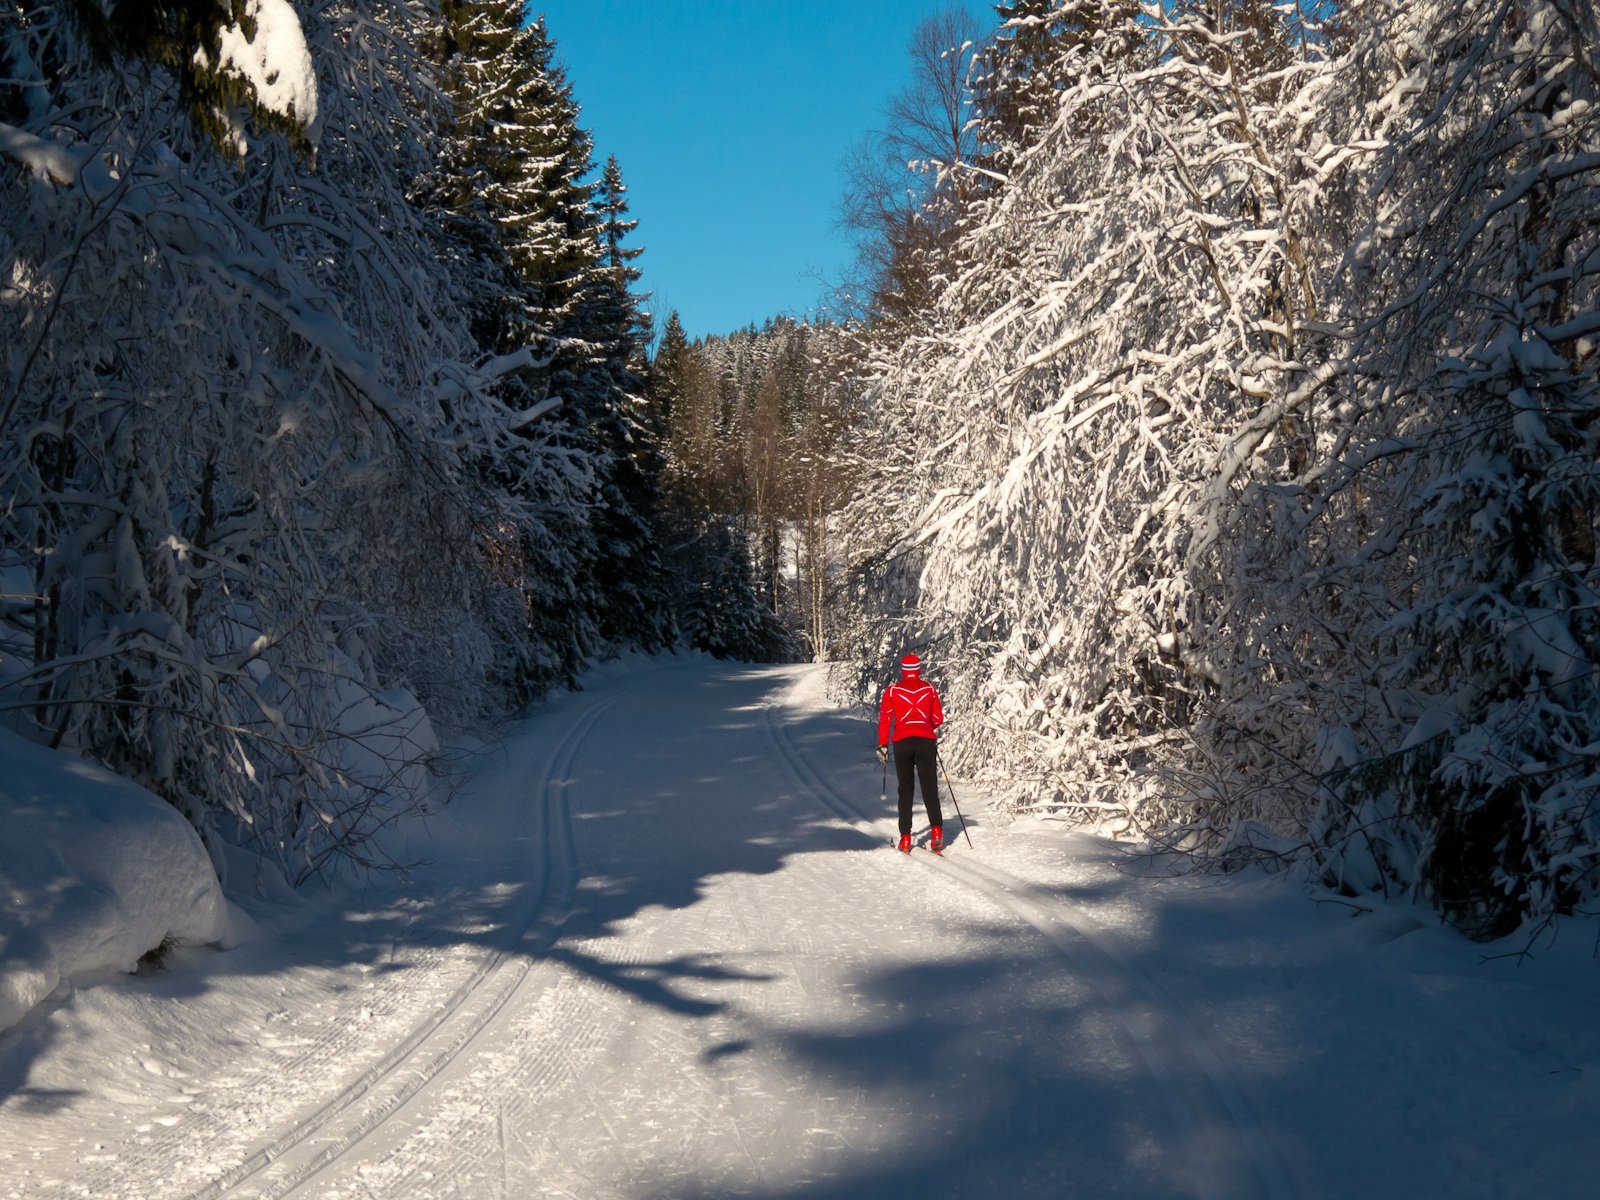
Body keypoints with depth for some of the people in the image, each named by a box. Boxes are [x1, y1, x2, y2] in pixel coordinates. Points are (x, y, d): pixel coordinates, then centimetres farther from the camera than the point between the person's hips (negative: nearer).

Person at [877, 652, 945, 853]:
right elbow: (938, 719, 12)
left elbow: (885, 718, 1)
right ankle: (936, 829, -18)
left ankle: (905, 837, 2)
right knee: (930, 788, 2)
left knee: (905, 790, 7)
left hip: (902, 741, 0)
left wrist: (882, 744, 6)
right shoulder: (929, 689, 8)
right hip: (926, 741, 0)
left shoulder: (892, 691, 6)